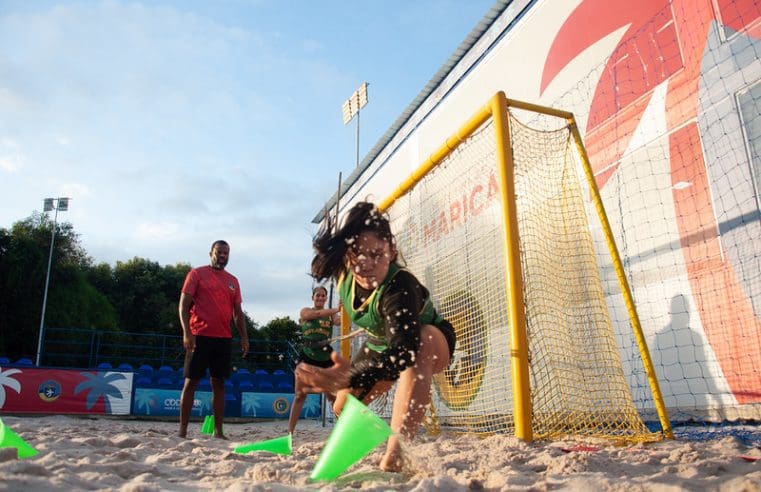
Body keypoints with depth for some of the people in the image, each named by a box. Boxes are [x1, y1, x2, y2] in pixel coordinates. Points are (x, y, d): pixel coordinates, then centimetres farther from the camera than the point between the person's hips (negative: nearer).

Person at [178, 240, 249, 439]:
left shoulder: (233, 281, 15)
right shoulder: (197, 273, 2)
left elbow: (238, 313, 16)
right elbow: (183, 305, -4)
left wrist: (244, 336, 5)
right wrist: (187, 333, -15)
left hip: (224, 338, 4)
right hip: (200, 336, -4)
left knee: (219, 383, 6)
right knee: (191, 381, 0)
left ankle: (218, 431, 10)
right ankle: (183, 430, 7)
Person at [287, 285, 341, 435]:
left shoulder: (331, 315, 9)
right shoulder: (305, 312, 3)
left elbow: (340, 320, -14)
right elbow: (317, 314, -18)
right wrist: (337, 309, -33)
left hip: (326, 358, 2)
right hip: (307, 356, -2)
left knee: (333, 396, 5)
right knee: (300, 395, -3)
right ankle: (290, 431, 2)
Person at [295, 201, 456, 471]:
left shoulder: (400, 286, -43)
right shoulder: (343, 274, -24)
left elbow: (403, 350, -57)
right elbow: (325, 247, 3)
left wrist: (349, 378, -71)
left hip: (430, 343, -6)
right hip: (380, 344, 7)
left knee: (419, 345, -43)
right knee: (343, 408, 12)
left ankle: (395, 456, -50)